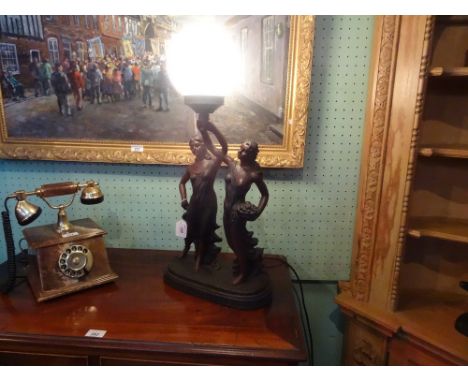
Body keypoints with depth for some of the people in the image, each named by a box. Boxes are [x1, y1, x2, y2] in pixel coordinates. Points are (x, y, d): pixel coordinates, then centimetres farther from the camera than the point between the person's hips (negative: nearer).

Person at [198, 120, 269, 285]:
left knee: (238, 242, 11)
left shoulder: (253, 174, -18)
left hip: (239, 211, -6)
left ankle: (243, 272, 35)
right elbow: (211, 147, -5)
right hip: (227, 208, 6)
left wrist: (258, 210, -18)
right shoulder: (231, 163, -5)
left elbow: (265, 194, -6)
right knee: (232, 242, 22)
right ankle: (250, 258, 48)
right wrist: (204, 131, -18)